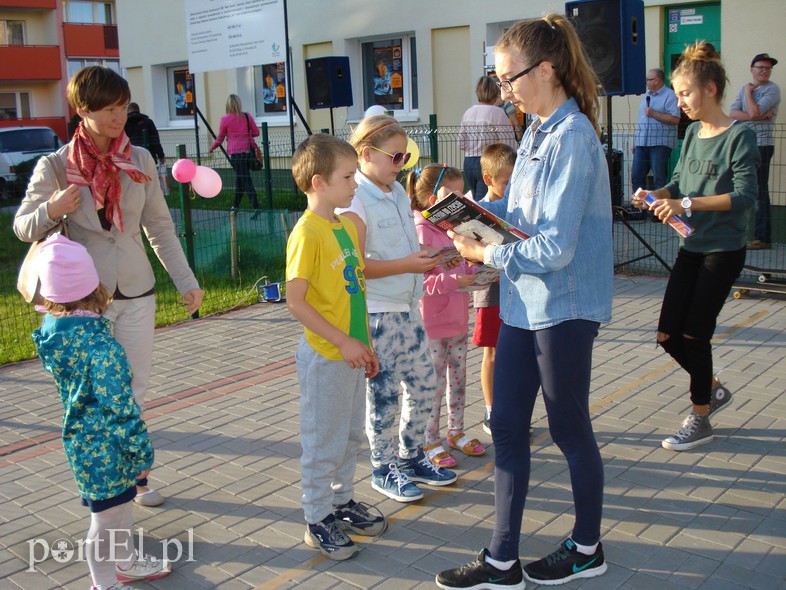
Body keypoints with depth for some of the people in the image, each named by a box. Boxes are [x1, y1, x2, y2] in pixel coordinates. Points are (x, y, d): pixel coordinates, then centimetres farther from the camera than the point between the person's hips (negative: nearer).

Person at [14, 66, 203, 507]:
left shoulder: (140, 159, 2)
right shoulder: (57, 166, -6)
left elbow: (160, 227, 7)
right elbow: (23, 227, 0)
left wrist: (186, 280, 4)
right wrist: (52, 210, -23)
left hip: (137, 292, 3)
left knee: (136, 388, 10)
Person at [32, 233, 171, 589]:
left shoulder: (50, 330, -4)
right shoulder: (100, 344, -28)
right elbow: (119, 405, -23)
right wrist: (141, 451, -14)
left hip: (81, 441, 9)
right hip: (105, 448, -9)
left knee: (119, 505, 27)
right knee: (106, 521, 9)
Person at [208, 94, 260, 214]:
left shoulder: (225, 119, -4)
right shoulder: (247, 116, 3)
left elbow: (220, 138, 4)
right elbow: (256, 132, 6)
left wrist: (212, 148, 22)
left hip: (235, 153, -4)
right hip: (248, 151, 4)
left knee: (246, 181, -6)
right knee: (239, 179, 18)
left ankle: (256, 208, -17)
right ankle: (235, 206, 29)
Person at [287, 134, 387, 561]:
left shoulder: (347, 225, 9)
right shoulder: (307, 233, -18)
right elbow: (295, 301, -20)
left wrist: (365, 344, 14)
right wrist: (343, 342, -20)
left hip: (351, 353, 8)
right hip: (325, 356, -8)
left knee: (350, 435, 20)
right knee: (323, 442, 4)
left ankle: (342, 502, 36)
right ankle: (317, 521, 19)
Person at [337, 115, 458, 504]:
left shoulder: (398, 192, 11)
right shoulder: (356, 201, -16)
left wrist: (428, 256, 4)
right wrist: (407, 265, -23)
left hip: (407, 307, 8)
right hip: (376, 313, -8)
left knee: (423, 383, 14)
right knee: (383, 394, 4)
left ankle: (410, 457, 32)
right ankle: (383, 468, 21)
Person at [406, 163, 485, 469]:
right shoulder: (420, 232, -18)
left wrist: (474, 273, 2)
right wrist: (451, 281, -32)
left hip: (458, 318, 8)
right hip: (432, 323, -8)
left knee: (458, 378, 17)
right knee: (433, 384, 2)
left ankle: (456, 432, 32)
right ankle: (430, 441, 16)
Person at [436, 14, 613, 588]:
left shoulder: (572, 138, -20)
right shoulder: (537, 131, 8)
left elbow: (555, 248, -24)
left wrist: (486, 253, -13)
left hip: (564, 307, -9)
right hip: (524, 303, 9)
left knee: (569, 430, 10)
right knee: (507, 427, 10)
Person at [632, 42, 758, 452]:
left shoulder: (739, 137, -13)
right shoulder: (692, 133, 8)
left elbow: (745, 196, -22)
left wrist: (687, 204, -30)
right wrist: (654, 196, -8)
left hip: (723, 250, -7)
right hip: (691, 247, 7)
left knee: (694, 334, -1)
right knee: (668, 334, 7)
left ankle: (700, 420, 17)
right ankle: (713, 389, 33)